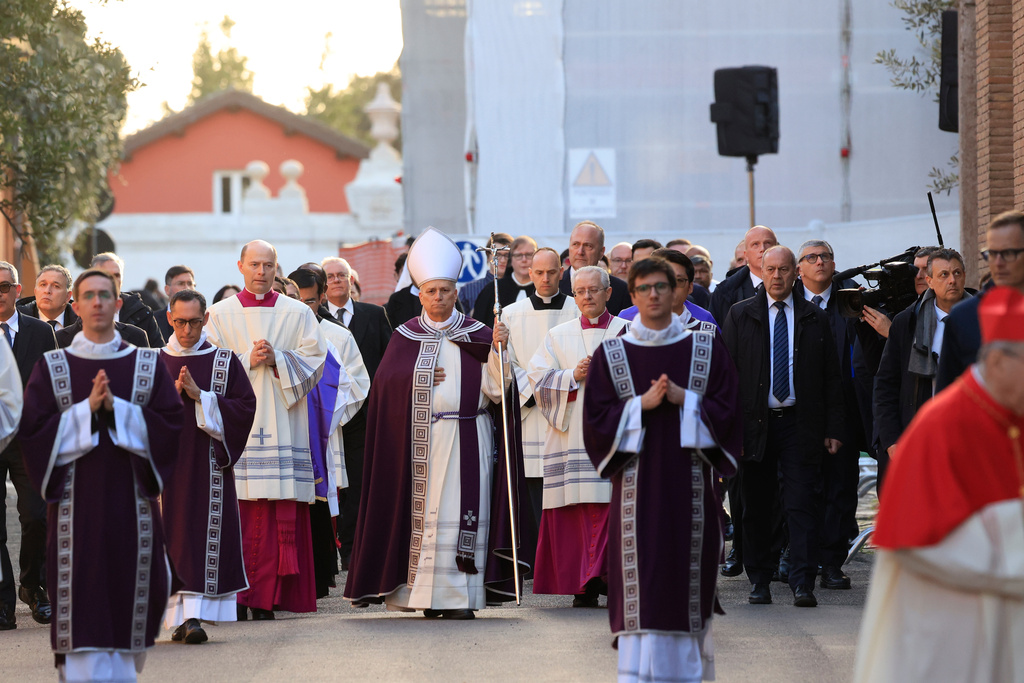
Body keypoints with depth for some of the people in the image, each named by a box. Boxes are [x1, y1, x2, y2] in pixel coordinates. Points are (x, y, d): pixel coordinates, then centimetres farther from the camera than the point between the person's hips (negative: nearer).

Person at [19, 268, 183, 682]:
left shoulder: (147, 365, 8)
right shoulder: (52, 368, 6)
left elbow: (171, 427, -1)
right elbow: (33, 431, -2)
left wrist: (116, 409, -12)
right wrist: (87, 410, -13)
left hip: (131, 504, 1)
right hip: (76, 506, -1)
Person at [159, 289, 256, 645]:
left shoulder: (225, 362, 4)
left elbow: (245, 407, -4)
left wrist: (200, 397, -13)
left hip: (208, 465, -2)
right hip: (168, 464, 2)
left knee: (204, 539, -10)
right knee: (173, 541, 2)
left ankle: (194, 615, -15)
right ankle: (181, 617, 7)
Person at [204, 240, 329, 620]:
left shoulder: (297, 314, 11)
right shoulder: (220, 314, 10)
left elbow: (315, 359, 4)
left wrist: (277, 360, -9)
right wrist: (247, 360, -9)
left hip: (281, 422, 1)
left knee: (279, 515, -6)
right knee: (237, 509, -8)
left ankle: (267, 597, -5)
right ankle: (236, 595, -5)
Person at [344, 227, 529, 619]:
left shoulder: (476, 335, 7)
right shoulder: (406, 336, 10)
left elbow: (495, 388, -2)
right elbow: (385, 380, 0)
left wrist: (497, 351, -16)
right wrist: (421, 378, -10)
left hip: (467, 438, -1)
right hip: (420, 439, 1)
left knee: (463, 512, -5)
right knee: (424, 512, -2)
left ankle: (461, 595, -4)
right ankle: (428, 596, 1)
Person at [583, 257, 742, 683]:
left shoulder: (706, 349, 7)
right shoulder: (611, 354, 6)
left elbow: (727, 408, 3)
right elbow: (597, 418, 1)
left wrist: (684, 399, -12)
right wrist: (642, 404, -12)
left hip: (689, 483, 1)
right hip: (637, 484, 0)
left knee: (688, 572, 1)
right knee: (639, 579, -7)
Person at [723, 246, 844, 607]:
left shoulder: (815, 319, 8)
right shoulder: (740, 315, 6)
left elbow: (831, 378, 9)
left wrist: (833, 429, 2)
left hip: (800, 424, 0)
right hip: (755, 424, 1)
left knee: (802, 504, -7)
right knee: (757, 507, 5)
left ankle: (802, 584, -9)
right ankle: (759, 581, 15)